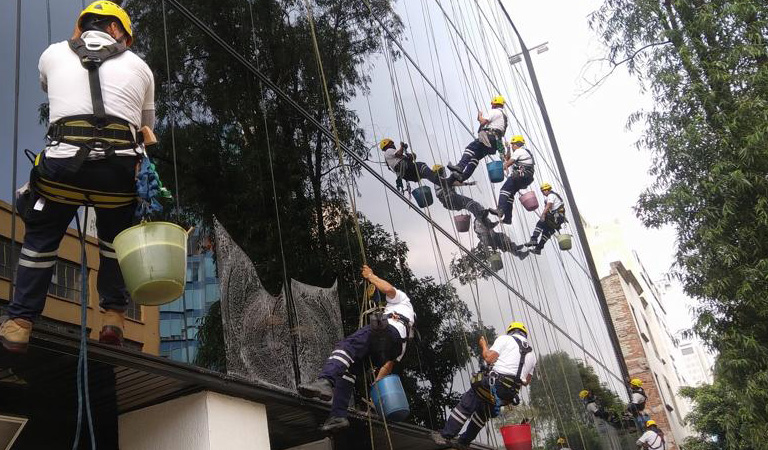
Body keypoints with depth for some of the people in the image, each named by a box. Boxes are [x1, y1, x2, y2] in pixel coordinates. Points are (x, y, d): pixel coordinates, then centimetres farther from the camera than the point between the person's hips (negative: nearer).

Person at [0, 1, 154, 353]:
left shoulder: (53, 53, 17)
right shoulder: (139, 66, 16)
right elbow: (147, 129, 25)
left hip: (63, 164, 0)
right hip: (120, 170, 0)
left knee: (41, 237, 21)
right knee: (115, 238, 26)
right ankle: (113, 316, 23)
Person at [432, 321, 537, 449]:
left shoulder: (505, 339, 3)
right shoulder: (532, 353, 21)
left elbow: (489, 358, -9)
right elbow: (527, 381, 21)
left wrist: (484, 346, 10)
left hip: (494, 384, -7)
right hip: (511, 394, 7)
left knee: (465, 406, 3)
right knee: (483, 413, 26)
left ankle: (445, 436, 0)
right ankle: (463, 442, 32)